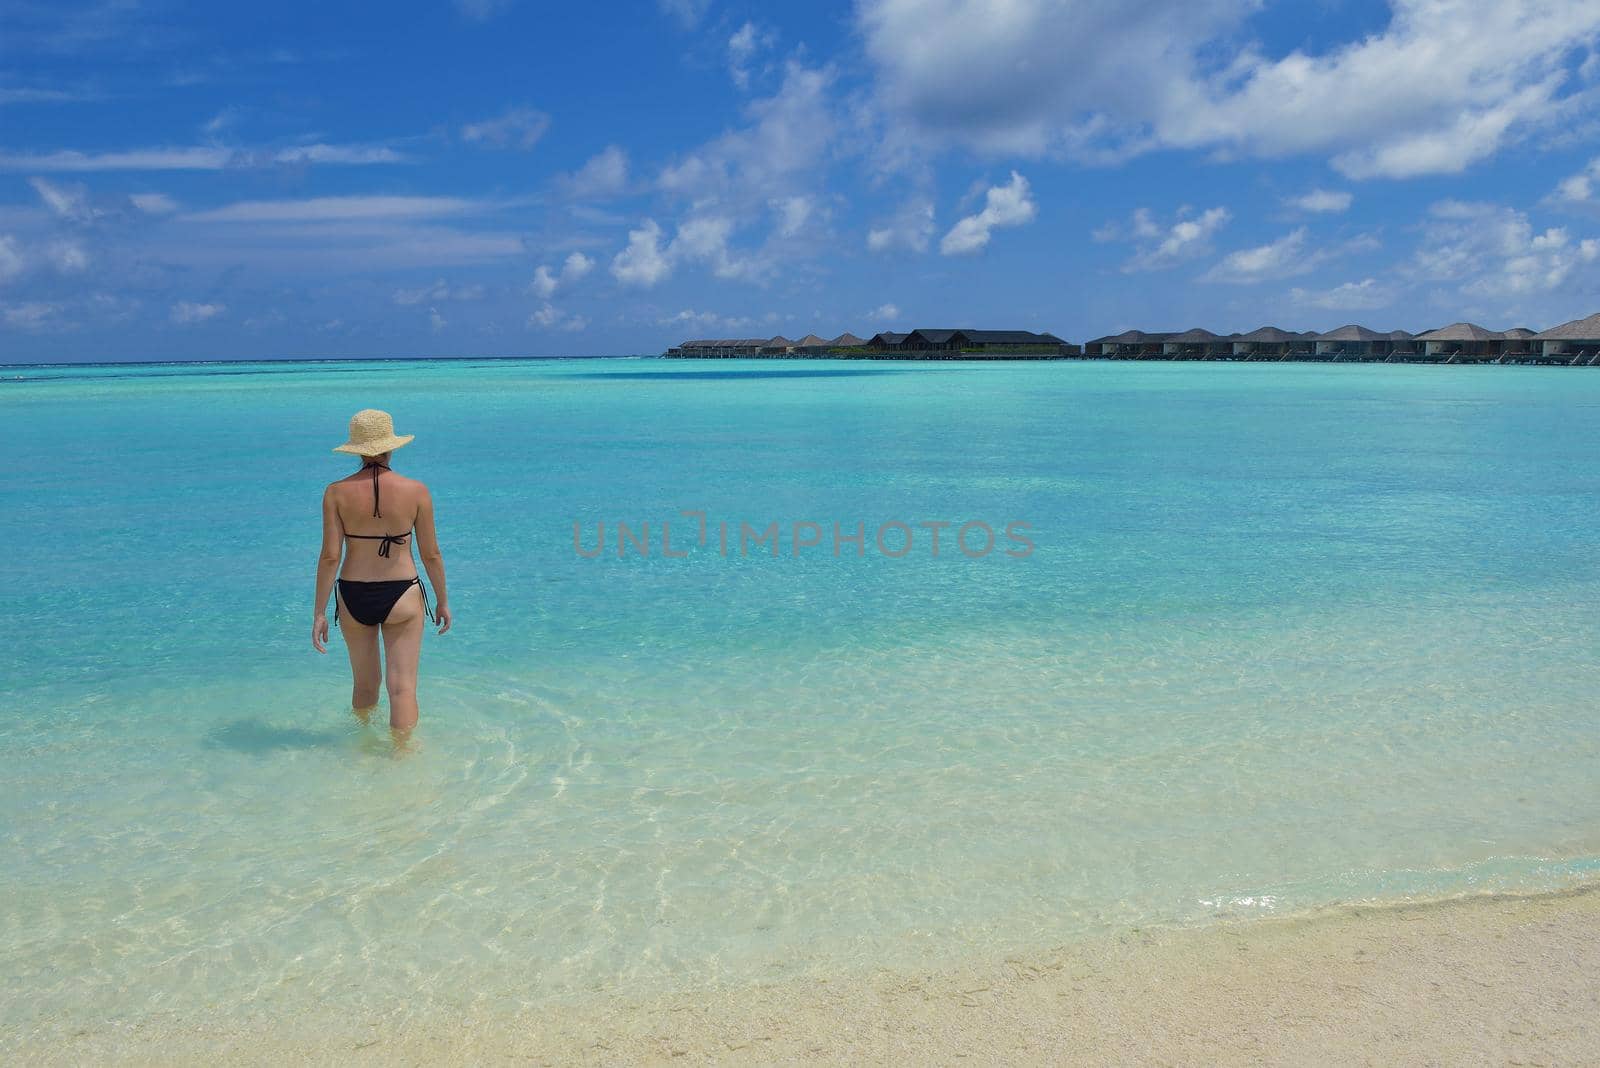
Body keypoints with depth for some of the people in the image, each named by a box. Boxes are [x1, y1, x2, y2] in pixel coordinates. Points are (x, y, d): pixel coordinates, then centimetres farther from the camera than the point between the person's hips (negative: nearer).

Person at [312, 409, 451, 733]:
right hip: (402, 597, -2)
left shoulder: (336, 492, -6)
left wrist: (320, 613, -1)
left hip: (353, 598, 3)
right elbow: (431, 555, -3)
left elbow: (330, 556, -8)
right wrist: (443, 601, 9)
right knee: (402, 686, 2)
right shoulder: (416, 491, -8)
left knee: (365, 684, 21)